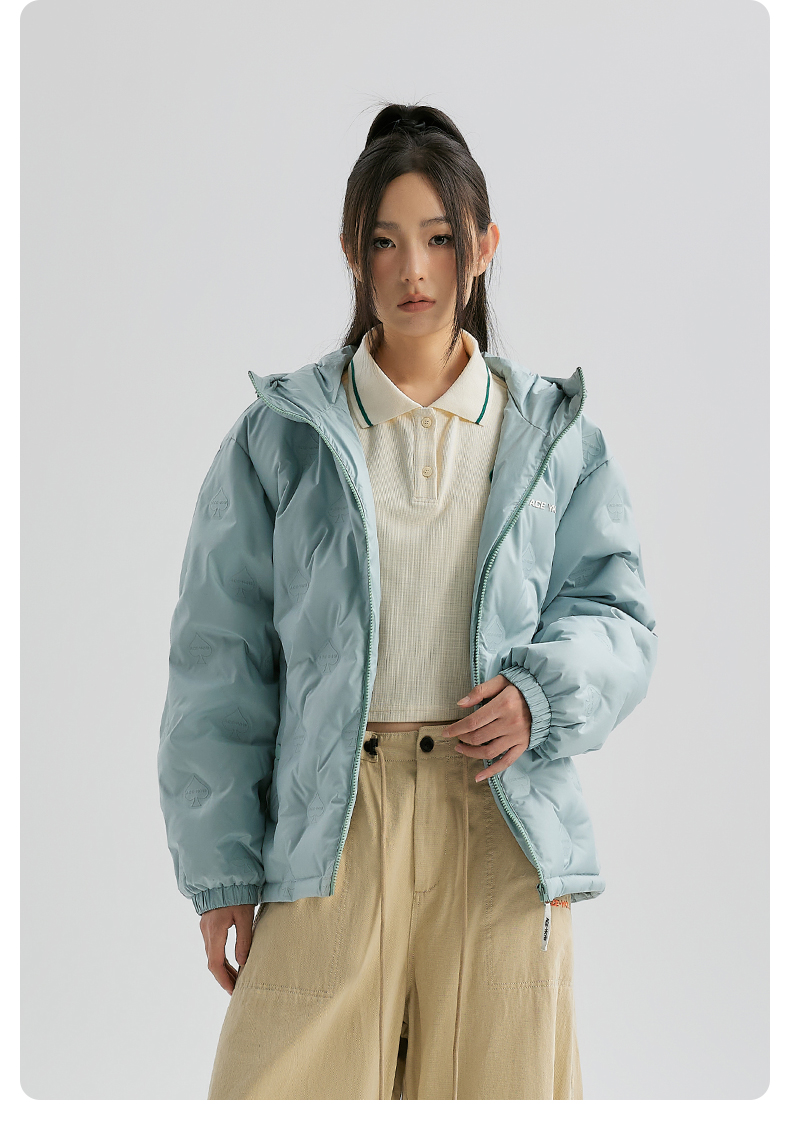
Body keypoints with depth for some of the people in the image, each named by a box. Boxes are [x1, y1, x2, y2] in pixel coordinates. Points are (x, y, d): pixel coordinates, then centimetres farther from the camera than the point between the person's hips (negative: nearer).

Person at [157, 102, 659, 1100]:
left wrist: (542, 693, -11)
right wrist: (221, 869, 1)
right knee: (292, 1090, -7)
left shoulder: (552, 434, 11)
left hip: (505, 827, 1)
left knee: (495, 1087, 4)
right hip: (331, 821, -1)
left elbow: (617, 614, 12)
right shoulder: (281, 436, 7)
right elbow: (220, 662, 5)